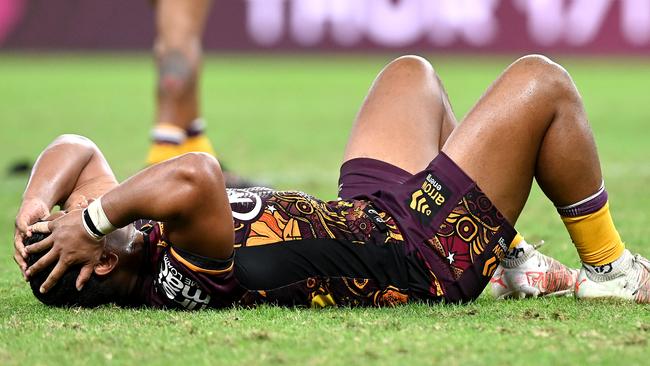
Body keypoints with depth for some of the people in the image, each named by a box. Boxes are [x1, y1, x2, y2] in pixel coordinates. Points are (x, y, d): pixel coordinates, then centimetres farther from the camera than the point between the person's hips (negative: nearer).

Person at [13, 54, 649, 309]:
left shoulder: (130, 238, -14)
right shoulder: (185, 278, -40)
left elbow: (76, 151, -4)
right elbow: (194, 176, -59)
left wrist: (33, 205, -22)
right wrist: (95, 219, -48)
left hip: (364, 212, 9)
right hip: (425, 259, -9)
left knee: (411, 73, 28)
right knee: (541, 83, 0)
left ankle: (511, 261, 33)